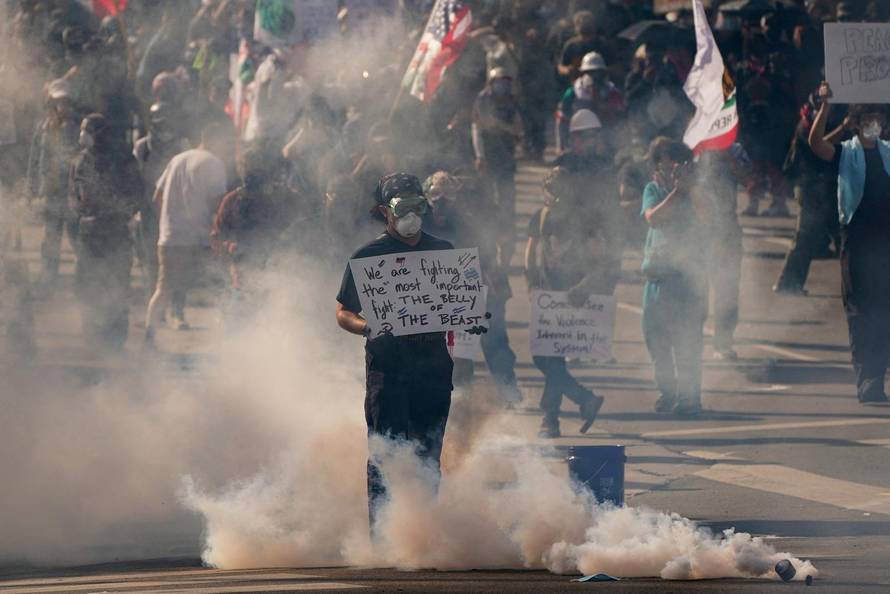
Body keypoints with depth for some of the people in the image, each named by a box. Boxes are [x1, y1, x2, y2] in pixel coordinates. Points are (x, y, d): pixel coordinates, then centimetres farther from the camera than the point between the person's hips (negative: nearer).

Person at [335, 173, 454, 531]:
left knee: (429, 454, 5)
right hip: (387, 364, -4)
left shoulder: (443, 252, 14)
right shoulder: (368, 256, 3)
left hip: (434, 364, 4)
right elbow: (343, 313, 4)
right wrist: (369, 328, -17)